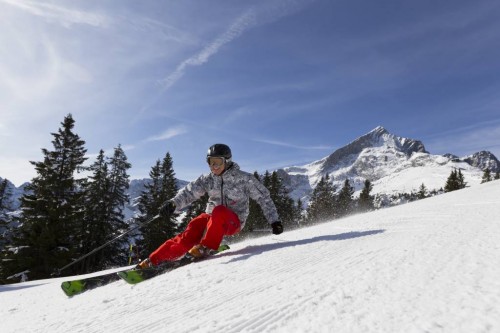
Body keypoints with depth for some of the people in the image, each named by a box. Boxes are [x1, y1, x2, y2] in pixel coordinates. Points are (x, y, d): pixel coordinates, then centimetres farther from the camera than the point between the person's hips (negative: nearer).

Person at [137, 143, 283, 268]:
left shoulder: (244, 179, -10)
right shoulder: (208, 179, -1)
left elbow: (263, 197, -4)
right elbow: (189, 192, -12)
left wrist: (274, 220, -8)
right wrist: (173, 203, -32)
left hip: (234, 221, -3)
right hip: (211, 218, 3)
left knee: (219, 211, -36)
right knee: (190, 234, -24)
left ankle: (205, 248, -28)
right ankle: (153, 260, -21)